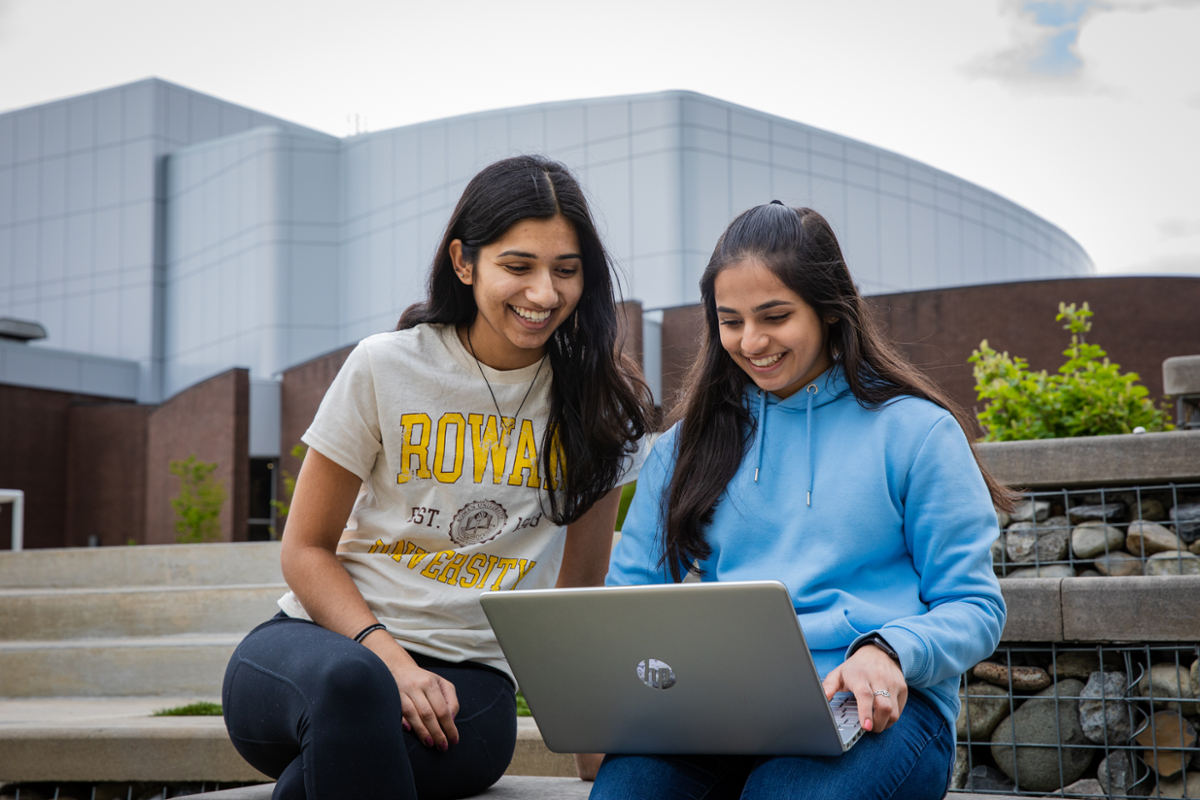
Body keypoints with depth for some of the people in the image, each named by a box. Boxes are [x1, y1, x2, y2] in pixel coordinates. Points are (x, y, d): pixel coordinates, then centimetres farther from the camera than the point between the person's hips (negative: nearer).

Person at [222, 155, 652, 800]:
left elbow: (580, 590, 13)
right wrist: (388, 657, -16)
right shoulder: (386, 367, -1)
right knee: (352, 683, -39)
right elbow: (306, 550, 1)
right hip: (321, 641, 0)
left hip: (464, 671, 1)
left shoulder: (597, 401, 6)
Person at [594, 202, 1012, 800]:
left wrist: (888, 651, -17)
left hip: (875, 706, -2)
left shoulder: (914, 430, 7)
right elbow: (633, 590, 16)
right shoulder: (690, 442, 19)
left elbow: (974, 607, 4)